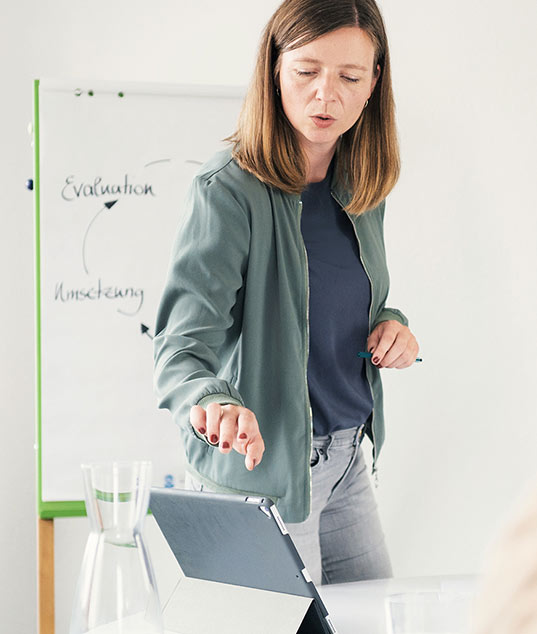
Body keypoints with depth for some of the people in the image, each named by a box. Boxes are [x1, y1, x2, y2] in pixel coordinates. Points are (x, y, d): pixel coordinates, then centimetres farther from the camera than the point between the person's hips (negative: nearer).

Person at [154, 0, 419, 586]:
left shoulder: (360, 188, 3)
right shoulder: (228, 191, -19)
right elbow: (182, 342, -29)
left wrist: (391, 324, -4)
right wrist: (212, 401, -51)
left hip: (347, 455, 7)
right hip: (258, 462, -7)